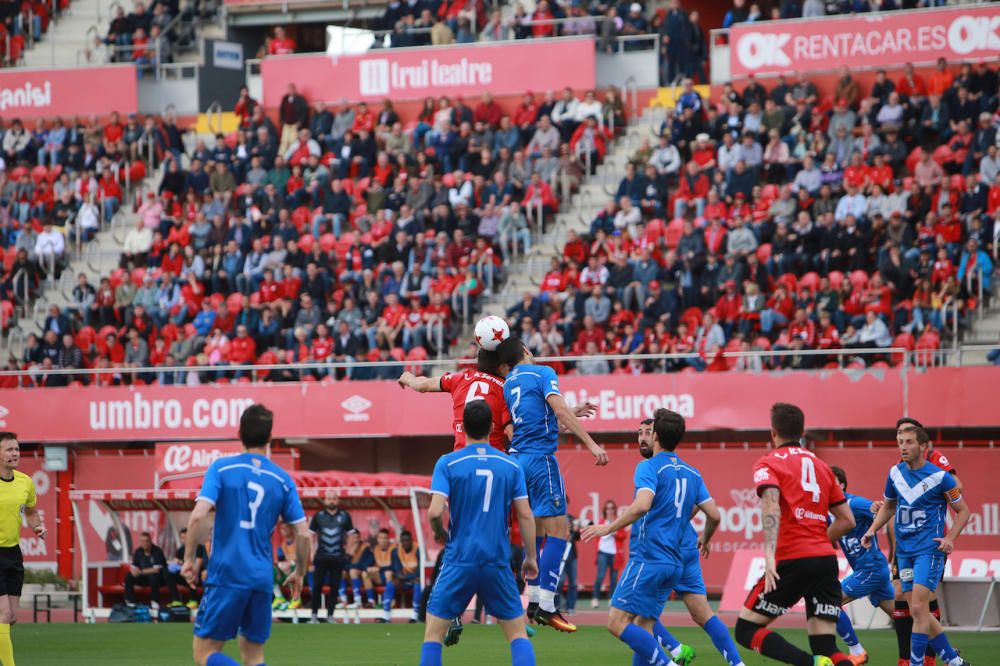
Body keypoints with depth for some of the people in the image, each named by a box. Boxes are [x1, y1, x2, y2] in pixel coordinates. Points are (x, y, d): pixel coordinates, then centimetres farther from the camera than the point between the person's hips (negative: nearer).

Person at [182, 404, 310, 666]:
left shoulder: (221, 468, -2)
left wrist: (189, 559, -1)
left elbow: (198, 516, -14)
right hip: (262, 579, 3)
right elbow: (303, 534, 6)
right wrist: (299, 574, 22)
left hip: (226, 575, -3)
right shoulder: (282, 480, 7)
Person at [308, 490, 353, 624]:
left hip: (338, 557, 1)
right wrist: (311, 552, -2)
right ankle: (314, 615, 1)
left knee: (335, 587, 1)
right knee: (317, 586, -5)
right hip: (321, 556, -1)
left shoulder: (345, 516, 6)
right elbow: (311, 535, 8)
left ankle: (330, 615, 8)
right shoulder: (318, 516, 5)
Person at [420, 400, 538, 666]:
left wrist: (439, 533, 8)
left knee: (434, 633, 7)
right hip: (498, 564, 2)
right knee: (518, 633, 11)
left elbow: (434, 511, -13)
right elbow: (525, 515, 2)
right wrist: (530, 557, 12)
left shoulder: (448, 463, -4)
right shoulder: (511, 466, 3)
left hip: (458, 562, -2)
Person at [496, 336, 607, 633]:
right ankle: (546, 606, -16)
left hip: (517, 459, 8)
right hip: (540, 458, -8)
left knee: (537, 533, 16)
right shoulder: (542, 373, -4)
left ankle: (534, 602, 16)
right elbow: (560, 410, -17)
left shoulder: (508, 383, 17)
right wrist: (591, 444, -20)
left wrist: (572, 413, 36)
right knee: (559, 532, -8)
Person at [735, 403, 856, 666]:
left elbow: (771, 505, -17)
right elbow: (847, 520, 18)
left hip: (792, 560, -5)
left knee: (746, 629, 5)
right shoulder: (821, 466, 20)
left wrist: (769, 554, -28)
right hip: (826, 560, 5)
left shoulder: (768, 464, 3)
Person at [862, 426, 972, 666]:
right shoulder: (896, 473, 6)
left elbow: (963, 511, -1)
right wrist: (873, 529, 7)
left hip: (929, 549, -6)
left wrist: (950, 538, -15)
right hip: (904, 551, 6)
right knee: (918, 612, 6)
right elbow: (889, 506, 23)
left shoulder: (939, 476, -10)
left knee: (918, 608, -17)